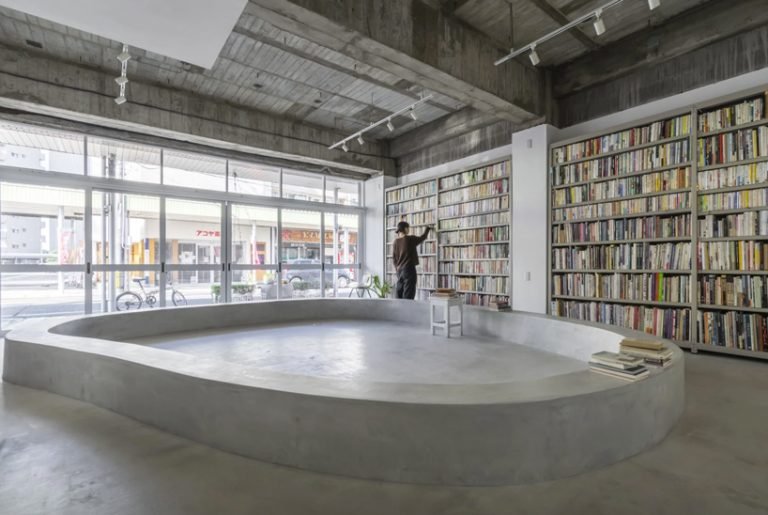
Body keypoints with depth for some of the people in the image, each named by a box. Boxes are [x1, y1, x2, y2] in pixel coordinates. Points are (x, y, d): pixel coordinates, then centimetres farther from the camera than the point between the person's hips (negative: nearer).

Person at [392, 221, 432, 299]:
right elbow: (422, 238, 7)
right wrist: (428, 228, 24)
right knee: (408, 294, -4)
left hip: (400, 270, 6)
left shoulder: (395, 241, 4)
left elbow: (394, 258, 8)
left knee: (399, 293, 9)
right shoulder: (410, 239, -10)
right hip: (409, 268, -6)